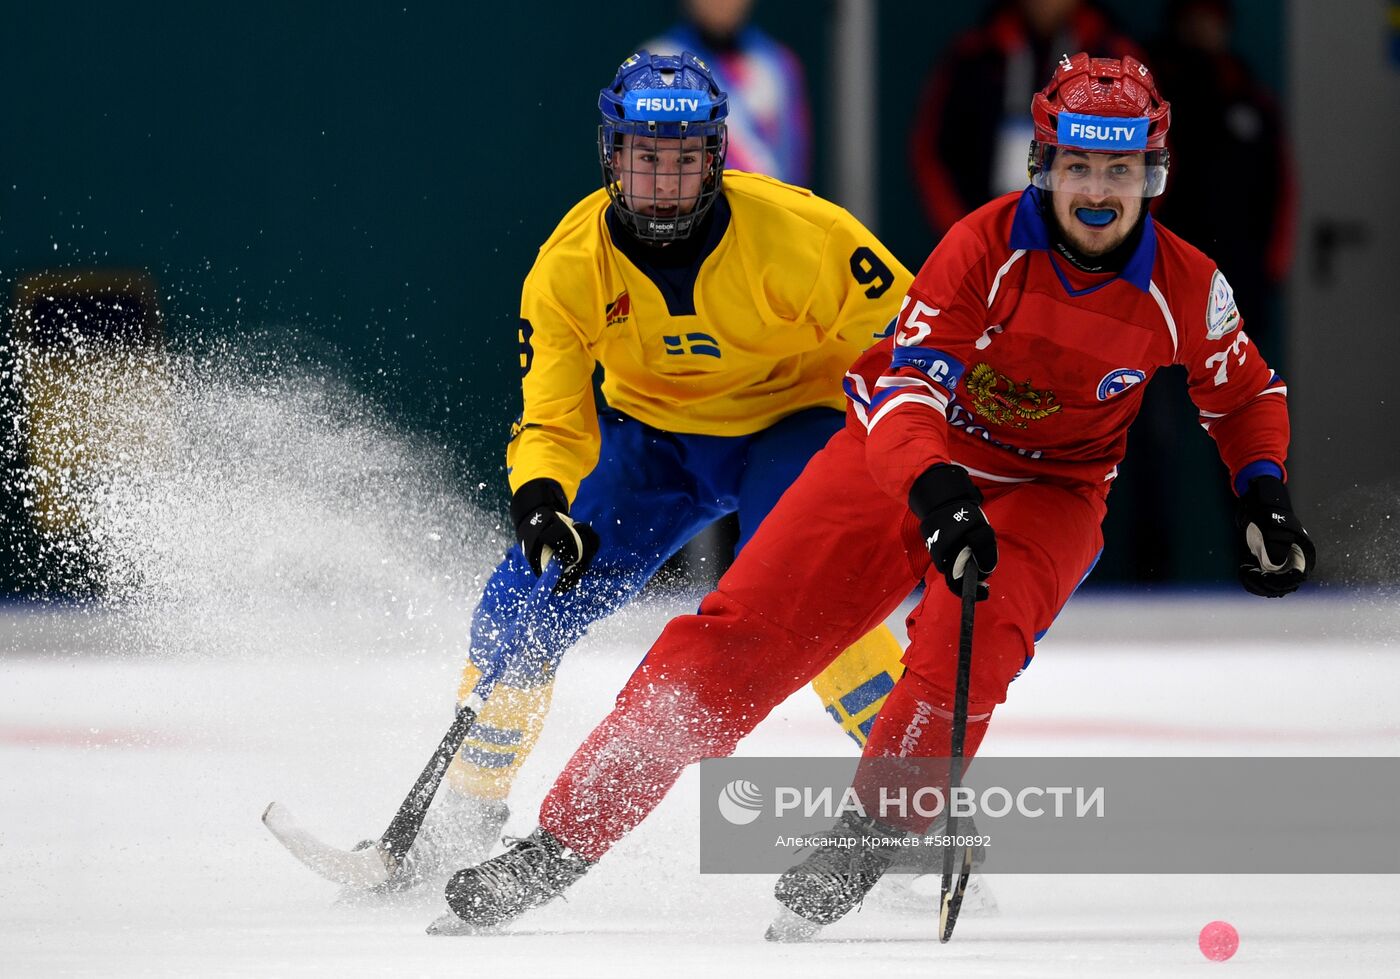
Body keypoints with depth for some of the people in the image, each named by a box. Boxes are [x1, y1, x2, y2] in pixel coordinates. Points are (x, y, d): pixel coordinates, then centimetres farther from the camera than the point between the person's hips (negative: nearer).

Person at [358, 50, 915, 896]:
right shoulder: (571, 264, -18)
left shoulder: (790, 232, -28)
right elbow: (553, 417, -13)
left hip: (793, 422, -4)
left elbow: (902, 329, -17)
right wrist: (539, 499, -33)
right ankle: (466, 811, 7)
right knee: (529, 597, -8)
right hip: (654, 434, 4)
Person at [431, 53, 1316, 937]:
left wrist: (1264, 496, -7)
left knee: (970, 638, -32)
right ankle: (566, 840, -6)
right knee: (746, 629, -11)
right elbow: (909, 382, -28)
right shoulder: (988, 244, -20)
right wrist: (940, 494, -45)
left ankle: (868, 837, -17)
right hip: (910, 455, -1)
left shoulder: (1187, 289, -12)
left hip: (1045, 493, 1)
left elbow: (1249, 395, 9)